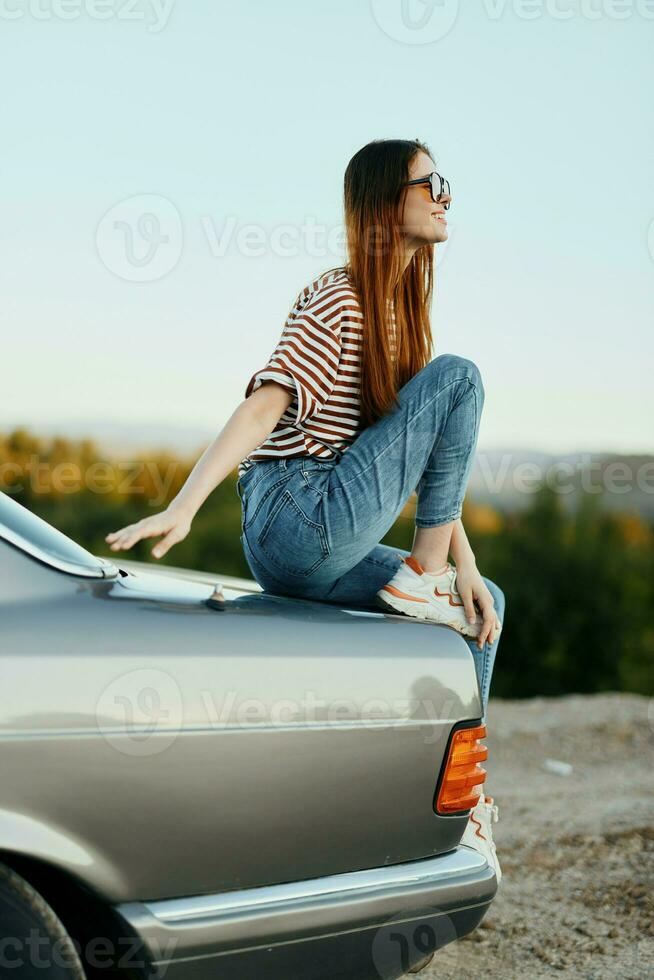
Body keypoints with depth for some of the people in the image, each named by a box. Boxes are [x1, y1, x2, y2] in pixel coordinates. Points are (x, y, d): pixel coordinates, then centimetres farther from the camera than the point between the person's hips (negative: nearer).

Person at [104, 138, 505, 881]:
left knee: (485, 605, 15)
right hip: (298, 522, -9)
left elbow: (432, 456, 16)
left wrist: (464, 567, 10)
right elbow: (264, 403, -21)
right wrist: (182, 508, -31)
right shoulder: (336, 300, -8)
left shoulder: (399, 311, 19)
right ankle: (421, 575, -5)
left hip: (326, 547, 9)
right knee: (457, 375, -10)